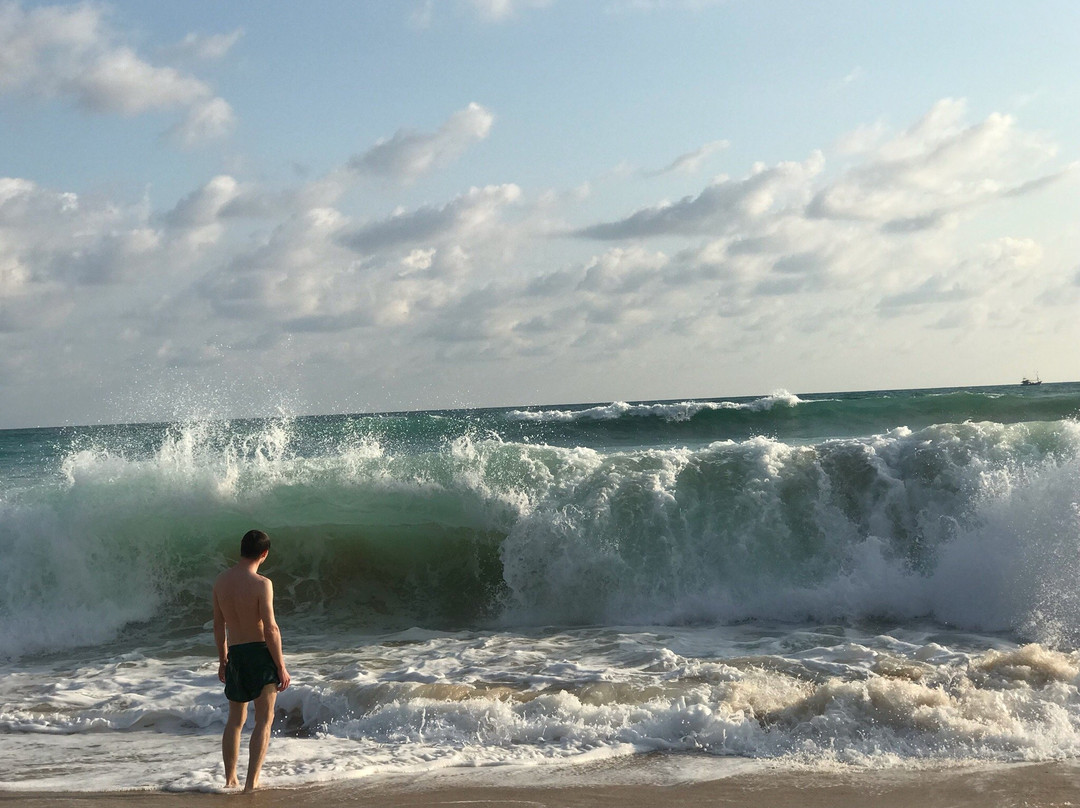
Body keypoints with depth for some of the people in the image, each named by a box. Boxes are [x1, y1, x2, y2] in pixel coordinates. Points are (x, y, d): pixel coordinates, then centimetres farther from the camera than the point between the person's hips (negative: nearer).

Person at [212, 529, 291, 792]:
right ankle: (252, 781, -4)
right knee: (264, 719, 2)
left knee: (235, 719, 17)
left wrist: (222, 659, 22)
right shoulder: (261, 584, -17)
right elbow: (271, 629, -18)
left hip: (235, 654, 6)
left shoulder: (221, 581, 2)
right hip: (260, 652, -6)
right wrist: (281, 667, -11)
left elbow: (218, 624, 11)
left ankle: (230, 779, 21)